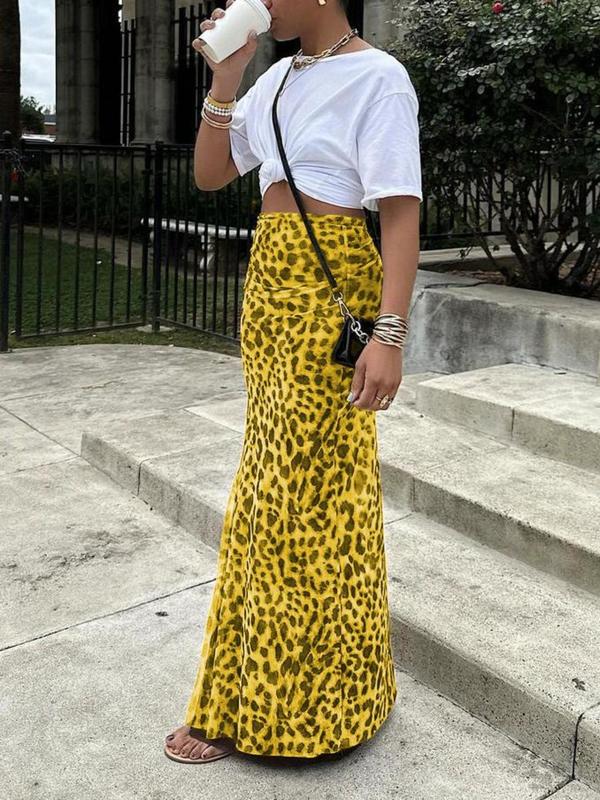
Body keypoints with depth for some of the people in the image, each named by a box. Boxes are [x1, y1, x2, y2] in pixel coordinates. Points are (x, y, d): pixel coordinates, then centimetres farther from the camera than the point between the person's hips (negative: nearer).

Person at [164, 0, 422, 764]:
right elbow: (209, 174, 16)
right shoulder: (278, 79, 15)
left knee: (308, 488, -2)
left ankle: (290, 704, 15)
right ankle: (261, 694, 32)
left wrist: (389, 333, -23)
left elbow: (401, 215, -15)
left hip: (329, 295, -8)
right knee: (271, 483, 14)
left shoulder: (376, 78, -9)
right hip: (268, 286, 8)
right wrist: (224, 78, 4)